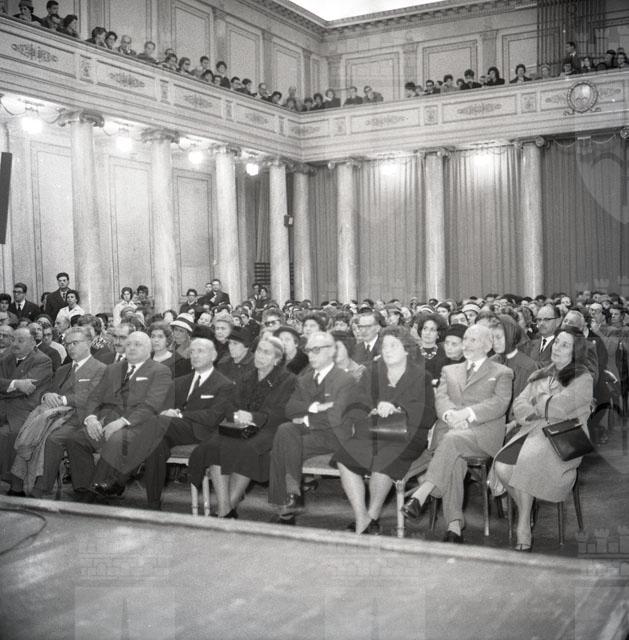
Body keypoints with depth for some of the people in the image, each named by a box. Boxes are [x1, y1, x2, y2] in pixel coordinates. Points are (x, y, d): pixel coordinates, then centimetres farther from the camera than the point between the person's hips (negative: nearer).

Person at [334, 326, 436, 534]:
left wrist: (397, 409, -19)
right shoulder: (373, 373, 19)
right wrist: (373, 411, -13)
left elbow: (427, 415, -6)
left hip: (404, 437, -3)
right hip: (369, 434, 3)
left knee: (383, 462, -34)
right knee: (344, 458, -26)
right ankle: (361, 519, -21)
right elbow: (355, 408, 9)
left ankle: (372, 516, -13)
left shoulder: (420, 377, 8)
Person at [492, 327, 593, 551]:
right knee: (501, 466, -23)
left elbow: (560, 406, -12)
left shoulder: (583, 379, 3)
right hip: (534, 432, 6)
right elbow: (519, 405, 13)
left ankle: (524, 527, -18)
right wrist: (542, 413, -6)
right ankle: (524, 513, -2)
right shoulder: (540, 376, 23)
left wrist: (537, 403, 6)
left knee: (525, 463, -33)